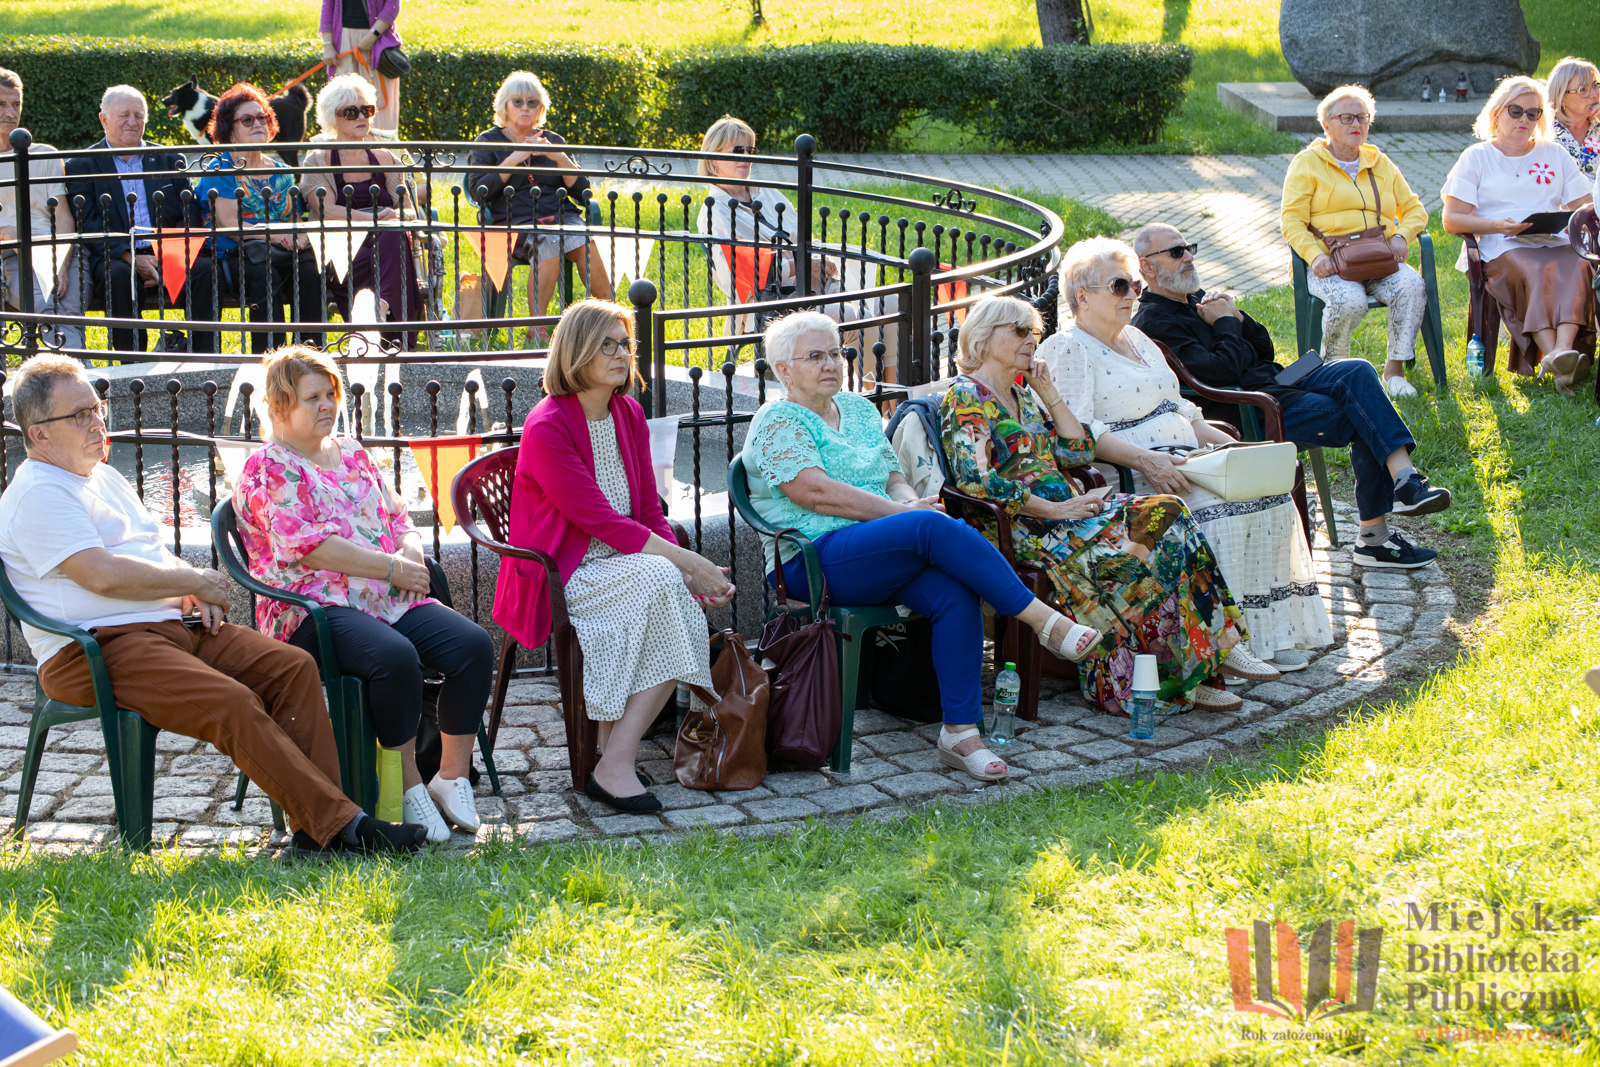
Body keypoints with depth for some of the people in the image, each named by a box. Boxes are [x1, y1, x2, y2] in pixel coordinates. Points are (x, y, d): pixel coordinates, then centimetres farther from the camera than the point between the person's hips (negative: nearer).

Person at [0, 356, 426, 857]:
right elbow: (102, 575, -19)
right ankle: (338, 824, -29)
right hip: (94, 651, -9)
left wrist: (194, 593, 6)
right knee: (231, 703, -30)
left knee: (292, 665, -11)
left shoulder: (104, 477, 24)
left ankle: (315, 827, -17)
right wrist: (194, 583, -8)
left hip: (174, 624, 9)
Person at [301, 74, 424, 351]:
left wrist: (397, 217, -15)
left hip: (387, 245, 3)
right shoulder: (318, 161, 10)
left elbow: (410, 211, 11)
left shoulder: (384, 159, 21)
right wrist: (375, 217, -21)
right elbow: (327, 211, -7)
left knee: (393, 235, -35)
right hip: (341, 255, -3)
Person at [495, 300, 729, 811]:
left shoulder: (629, 414, 11)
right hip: (557, 578, -7)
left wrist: (693, 570, -9)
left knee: (672, 583, -27)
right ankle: (616, 764, -30)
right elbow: (601, 522, -18)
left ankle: (616, 760, -22)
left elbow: (649, 514, 10)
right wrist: (689, 563, -22)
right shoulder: (546, 427, -13)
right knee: (657, 578, -33)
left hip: (622, 562, 7)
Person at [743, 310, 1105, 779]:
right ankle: (1047, 622, -28)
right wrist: (902, 512, -14)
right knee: (933, 528, -31)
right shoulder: (777, 422, 0)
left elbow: (894, 480, 19)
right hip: (813, 561, -7)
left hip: (881, 557, 7)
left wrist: (911, 503, -6)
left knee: (953, 593, -26)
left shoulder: (859, 409, 23)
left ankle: (961, 733, -27)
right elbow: (815, 492, -13)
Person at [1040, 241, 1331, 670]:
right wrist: (1144, 460, -26)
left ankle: (1268, 633, -11)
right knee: (1220, 506, -29)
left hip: (1183, 460, 8)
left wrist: (1229, 444, 10)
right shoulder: (1067, 351, -4)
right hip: (1127, 476, -8)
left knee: (1269, 490, -13)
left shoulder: (1137, 340, 24)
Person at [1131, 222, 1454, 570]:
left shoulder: (1196, 299, 20)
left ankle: (1404, 478, -23)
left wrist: (1239, 318, 3)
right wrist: (1225, 323, -5)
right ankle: (1373, 537, -14)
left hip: (1274, 382, 9)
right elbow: (1221, 372, -20)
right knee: (1366, 424, -17)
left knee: (1357, 372, -16)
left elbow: (1264, 352, 20)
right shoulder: (1153, 324, -10)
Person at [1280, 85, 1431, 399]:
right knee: (1349, 300, -36)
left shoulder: (1380, 164, 23)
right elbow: (1292, 221, -1)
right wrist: (1315, 255, -19)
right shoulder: (1307, 163, 8)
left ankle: (1395, 368, -18)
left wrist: (1401, 236, -1)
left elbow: (1414, 209, 23)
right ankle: (1333, 362, -5)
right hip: (1331, 263, -4)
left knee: (1412, 286, -29)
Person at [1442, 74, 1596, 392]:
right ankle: (1554, 357, -55)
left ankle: (1564, 351, -53)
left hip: (1555, 244, 3)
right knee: (1536, 272, -37)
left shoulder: (1554, 154, 23)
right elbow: (1452, 220, 4)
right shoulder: (1477, 157, 13)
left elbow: (1584, 207, 20)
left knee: (1578, 267, -34)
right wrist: (1498, 225, -14)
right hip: (1502, 248, -3)